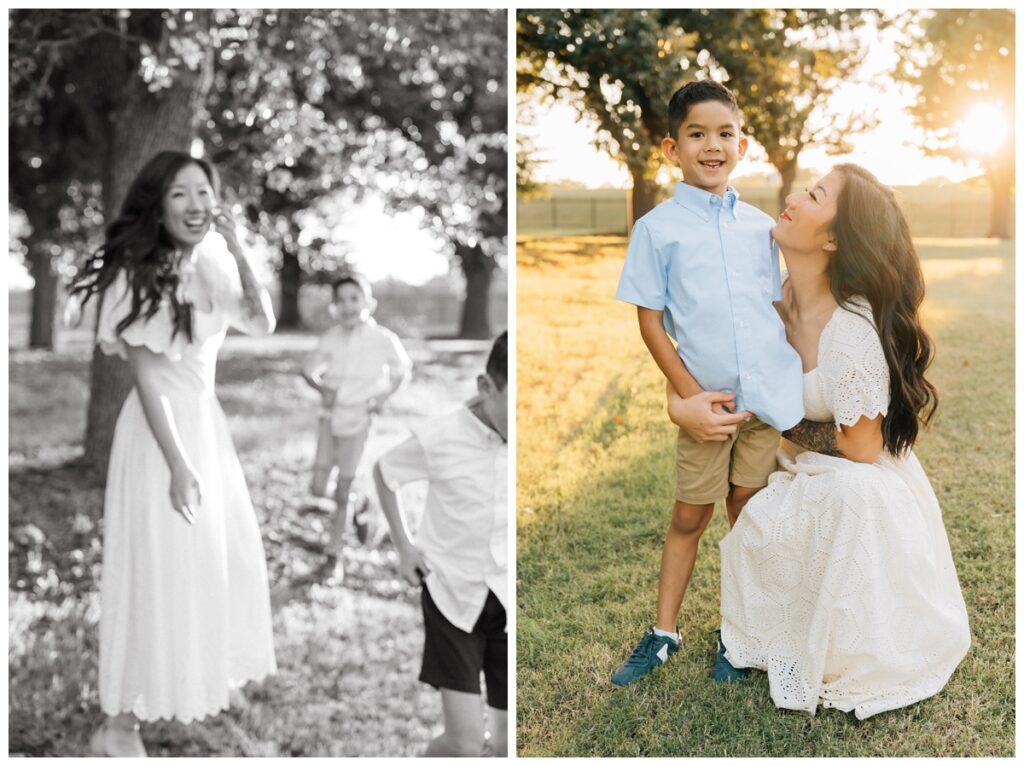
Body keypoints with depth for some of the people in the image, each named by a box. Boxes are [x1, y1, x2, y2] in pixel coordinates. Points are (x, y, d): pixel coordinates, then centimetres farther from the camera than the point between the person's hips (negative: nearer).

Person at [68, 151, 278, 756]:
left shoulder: (212, 266, 3)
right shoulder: (138, 276, -16)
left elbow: (263, 324, -5)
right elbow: (147, 376, -18)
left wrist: (239, 252, -15)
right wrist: (176, 463, -20)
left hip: (209, 421, 7)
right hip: (160, 430, -7)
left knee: (225, 556, 18)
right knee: (160, 570, -2)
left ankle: (214, 675, 41)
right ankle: (119, 724, 11)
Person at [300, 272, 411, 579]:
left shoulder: (383, 340, -13)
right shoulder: (331, 338, -6)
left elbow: (403, 370, 4)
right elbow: (309, 369, 8)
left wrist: (384, 397, -9)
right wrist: (322, 388, -12)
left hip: (358, 423, -3)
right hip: (330, 418, 3)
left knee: (342, 494, 3)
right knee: (318, 489, 3)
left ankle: (333, 554, 22)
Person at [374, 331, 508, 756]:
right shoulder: (439, 439, -17)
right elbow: (383, 472, 4)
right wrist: (404, 546, 3)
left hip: (508, 597, 2)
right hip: (452, 594, -2)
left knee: (505, 744, 6)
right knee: (465, 742, -7)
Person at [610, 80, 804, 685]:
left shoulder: (761, 225, 7)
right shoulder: (658, 227, -3)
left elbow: (778, 306, 13)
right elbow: (650, 321, -4)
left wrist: (795, 378, 3)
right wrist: (691, 394, -10)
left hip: (768, 395, 3)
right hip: (706, 398, -2)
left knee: (749, 512, 14)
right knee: (689, 517, 9)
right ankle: (664, 634, 24)